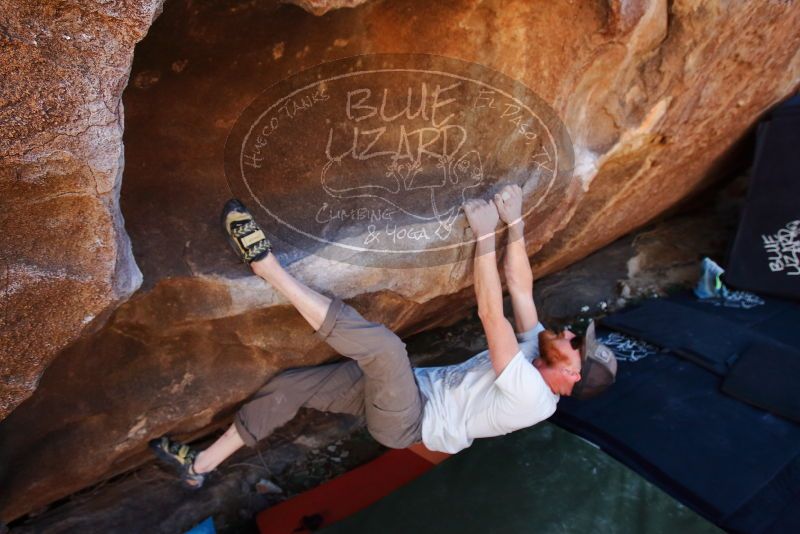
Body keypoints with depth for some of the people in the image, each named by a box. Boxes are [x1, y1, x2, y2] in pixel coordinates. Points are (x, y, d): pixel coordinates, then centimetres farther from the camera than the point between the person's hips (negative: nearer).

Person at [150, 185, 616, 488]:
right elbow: (521, 286, 3)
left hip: (405, 422, -8)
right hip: (412, 390, 9)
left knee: (383, 344, -36)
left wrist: (486, 235, -29)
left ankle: (266, 264, -31)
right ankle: (200, 465, 13)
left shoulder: (531, 395, -20)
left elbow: (491, 315, -30)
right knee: (289, 386, -1)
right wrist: (515, 223, -6)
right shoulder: (535, 349, 5)